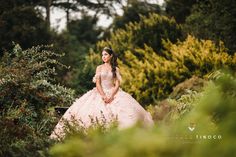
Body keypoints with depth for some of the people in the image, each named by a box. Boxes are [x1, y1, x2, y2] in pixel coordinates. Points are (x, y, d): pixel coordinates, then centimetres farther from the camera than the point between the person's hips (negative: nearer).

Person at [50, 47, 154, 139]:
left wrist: (111, 96, -16)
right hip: (100, 93, 0)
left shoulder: (116, 69, 10)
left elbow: (117, 84, 2)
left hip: (113, 93, 0)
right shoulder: (99, 68, 10)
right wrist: (103, 96, -15)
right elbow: (98, 83, 1)